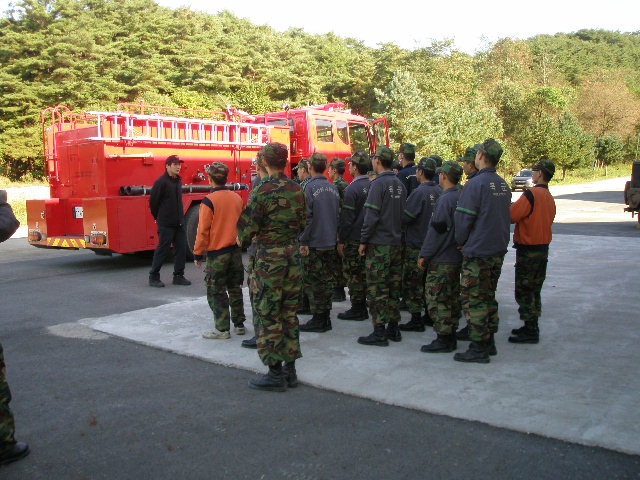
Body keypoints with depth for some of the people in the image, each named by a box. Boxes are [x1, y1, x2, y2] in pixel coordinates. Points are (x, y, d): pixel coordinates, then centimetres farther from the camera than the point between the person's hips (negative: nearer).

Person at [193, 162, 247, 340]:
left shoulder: (209, 201, -14)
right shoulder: (237, 198, 3)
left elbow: (203, 231, -12)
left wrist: (198, 254, -4)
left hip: (216, 254, -6)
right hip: (235, 251, 6)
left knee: (216, 292, 4)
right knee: (235, 289, 15)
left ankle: (222, 329, 6)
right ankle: (239, 324, 22)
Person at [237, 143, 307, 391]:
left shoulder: (263, 191, -14)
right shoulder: (297, 190, 5)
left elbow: (248, 226, -11)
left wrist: (242, 239, 10)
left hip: (269, 256, -6)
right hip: (294, 254, 7)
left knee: (268, 315, 2)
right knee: (289, 313, 14)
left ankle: (275, 373, 6)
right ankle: (290, 369, 21)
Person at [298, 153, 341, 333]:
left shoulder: (310, 187, -12)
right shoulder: (333, 188, 9)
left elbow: (307, 217, -16)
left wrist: (303, 242, -12)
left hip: (314, 244, -7)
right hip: (331, 243, 7)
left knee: (313, 282, 1)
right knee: (327, 280, 12)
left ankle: (318, 320, 4)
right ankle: (326, 318, 19)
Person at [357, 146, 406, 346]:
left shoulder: (378, 184, -13)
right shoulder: (399, 184, 11)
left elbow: (371, 216, -17)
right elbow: (404, 213, 15)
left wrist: (363, 241, -9)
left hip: (379, 244, -8)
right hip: (397, 243, 8)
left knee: (377, 289, -3)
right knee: (393, 287, 13)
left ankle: (379, 333, -1)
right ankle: (393, 328, 20)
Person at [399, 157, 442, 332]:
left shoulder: (419, 192, -18)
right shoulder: (439, 192, 4)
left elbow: (405, 217, -19)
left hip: (416, 245, -7)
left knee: (411, 282, 0)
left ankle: (416, 320, 2)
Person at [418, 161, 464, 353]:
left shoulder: (446, 199, -16)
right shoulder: (461, 197, 10)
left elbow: (437, 230, -18)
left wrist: (424, 255, -12)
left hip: (441, 259, -9)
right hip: (456, 256, 9)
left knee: (437, 300, -3)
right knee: (452, 298, 14)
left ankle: (443, 339, 0)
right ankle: (451, 337, 22)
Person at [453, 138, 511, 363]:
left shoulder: (476, 184, -16)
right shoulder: (503, 185, 8)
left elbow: (463, 218, -16)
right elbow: (505, 217, 14)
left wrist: (461, 242, 0)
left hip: (477, 252, -8)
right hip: (498, 250, 8)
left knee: (476, 300, -1)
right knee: (489, 297, 17)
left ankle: (478, 349, 4)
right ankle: (489, 342, 25)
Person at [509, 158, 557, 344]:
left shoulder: (531, 194, -19)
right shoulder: (550, 198, 9)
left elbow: (510, 216, -21)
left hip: (528, 250, -9)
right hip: (543, 249, 9)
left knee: (524, 292, -1)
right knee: (534, 290, 17)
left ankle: (530, 332, 3)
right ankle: (532, 327, 26)